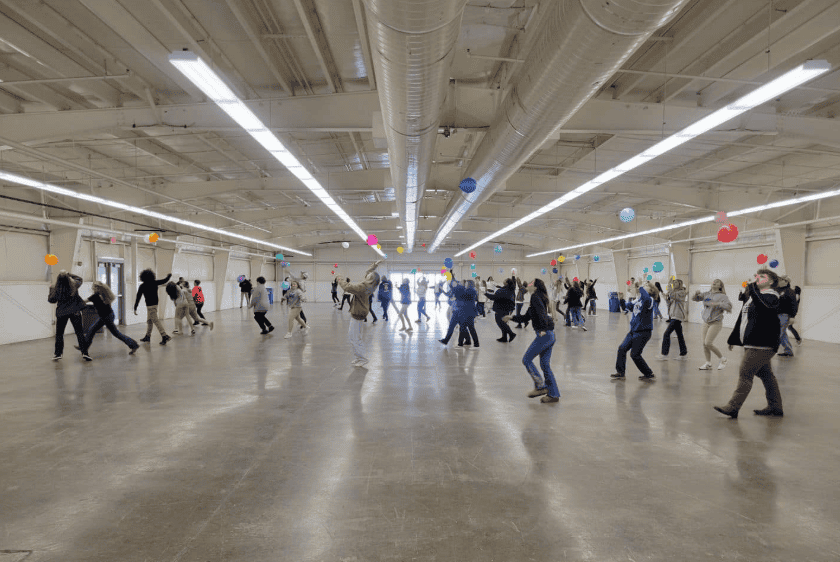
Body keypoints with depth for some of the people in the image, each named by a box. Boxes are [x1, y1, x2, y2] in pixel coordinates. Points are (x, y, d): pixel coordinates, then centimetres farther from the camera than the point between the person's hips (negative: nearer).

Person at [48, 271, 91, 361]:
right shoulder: (74, 285, -8)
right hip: (75, 312, 1)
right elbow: (79, 278, 15)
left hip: (62, 313, 0)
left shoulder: (56, 288, -12)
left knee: (59, 333, 16)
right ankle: (84, 352, -4)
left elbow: (51, 300, 1)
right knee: (80, 332, 3)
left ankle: (58, 353, 21)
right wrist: (68, 274, 12)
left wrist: (51, 290, 14)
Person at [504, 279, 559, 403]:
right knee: (545, 365, 13)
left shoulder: (535, 297, -8)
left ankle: (540, 386, 3)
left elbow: (541, 311, -25)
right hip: (550, 336, 9)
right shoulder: (536, 299, 21)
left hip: (544, 335, -9)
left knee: (526, 360, 0)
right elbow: (526, 318, 25)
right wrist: (512, 317, 17)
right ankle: (554, 394, 16)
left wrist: (543, 328, -29)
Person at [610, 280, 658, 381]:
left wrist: (641, 288, -27)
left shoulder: (649, 300, -16)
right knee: (622, 349, 6)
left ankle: (649, 374, 14)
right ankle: (620, 372, 16)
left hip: (643, 332, -8)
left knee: (635, 354, -3)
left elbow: (646, 298, -42)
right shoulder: (638, 300, 9)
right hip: (634, 331, 8)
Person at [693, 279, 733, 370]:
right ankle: (708, 363, 20)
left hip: (716, 323, -6)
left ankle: (722, 359, 8)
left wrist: (717, 304, -27)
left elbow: (729, 307, -17)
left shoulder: (722, 296, -6)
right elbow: (694, 299, 11)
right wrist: (696, 294, -10)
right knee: (704, 344, 6)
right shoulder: (707, 294, 10)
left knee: (708, 343, -13)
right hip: (706, 322, 6)